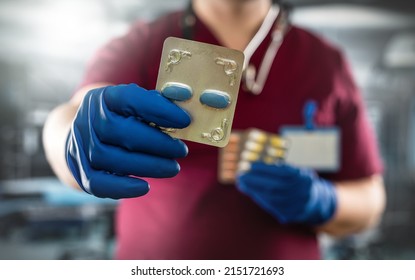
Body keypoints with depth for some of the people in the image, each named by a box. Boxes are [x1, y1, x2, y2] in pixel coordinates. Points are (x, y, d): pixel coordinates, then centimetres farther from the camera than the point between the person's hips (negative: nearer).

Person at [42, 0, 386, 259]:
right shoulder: (135, 48, -8)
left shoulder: (326, 62, -4)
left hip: (283, 261, 2)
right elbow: (71, 118, -26)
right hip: (152, 259, -1)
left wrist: (318, 202, -19)